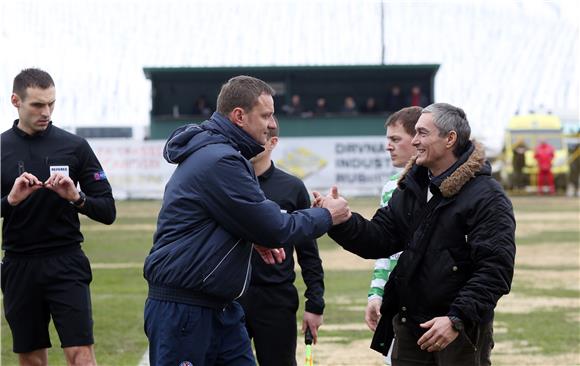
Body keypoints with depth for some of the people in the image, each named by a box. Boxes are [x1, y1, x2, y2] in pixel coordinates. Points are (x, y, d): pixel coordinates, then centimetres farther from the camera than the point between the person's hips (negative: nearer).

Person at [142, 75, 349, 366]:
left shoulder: (215, 154, 14)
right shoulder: (219, 161, -19)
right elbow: (276, 229, -16)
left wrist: (255, 237, 9)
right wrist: (326, 216, -1)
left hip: (218, 308, 10)